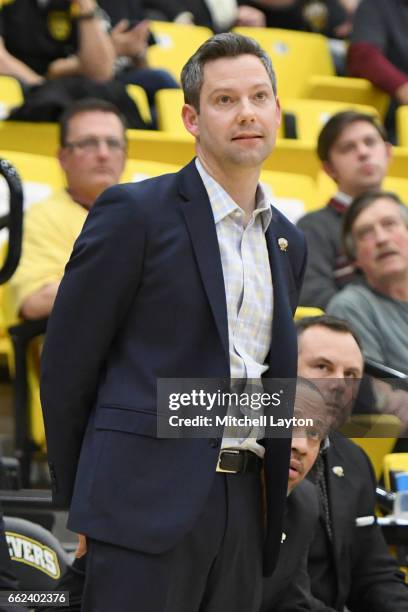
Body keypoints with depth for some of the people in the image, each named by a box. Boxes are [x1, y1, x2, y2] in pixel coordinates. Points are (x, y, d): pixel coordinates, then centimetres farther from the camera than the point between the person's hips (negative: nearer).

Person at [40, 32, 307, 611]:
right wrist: (75, 502, 1)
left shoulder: (288, 242, 17)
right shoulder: (134, 213, -3)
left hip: (242, 508, 6)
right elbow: (67, 366, -1)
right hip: (148, 502, -6)